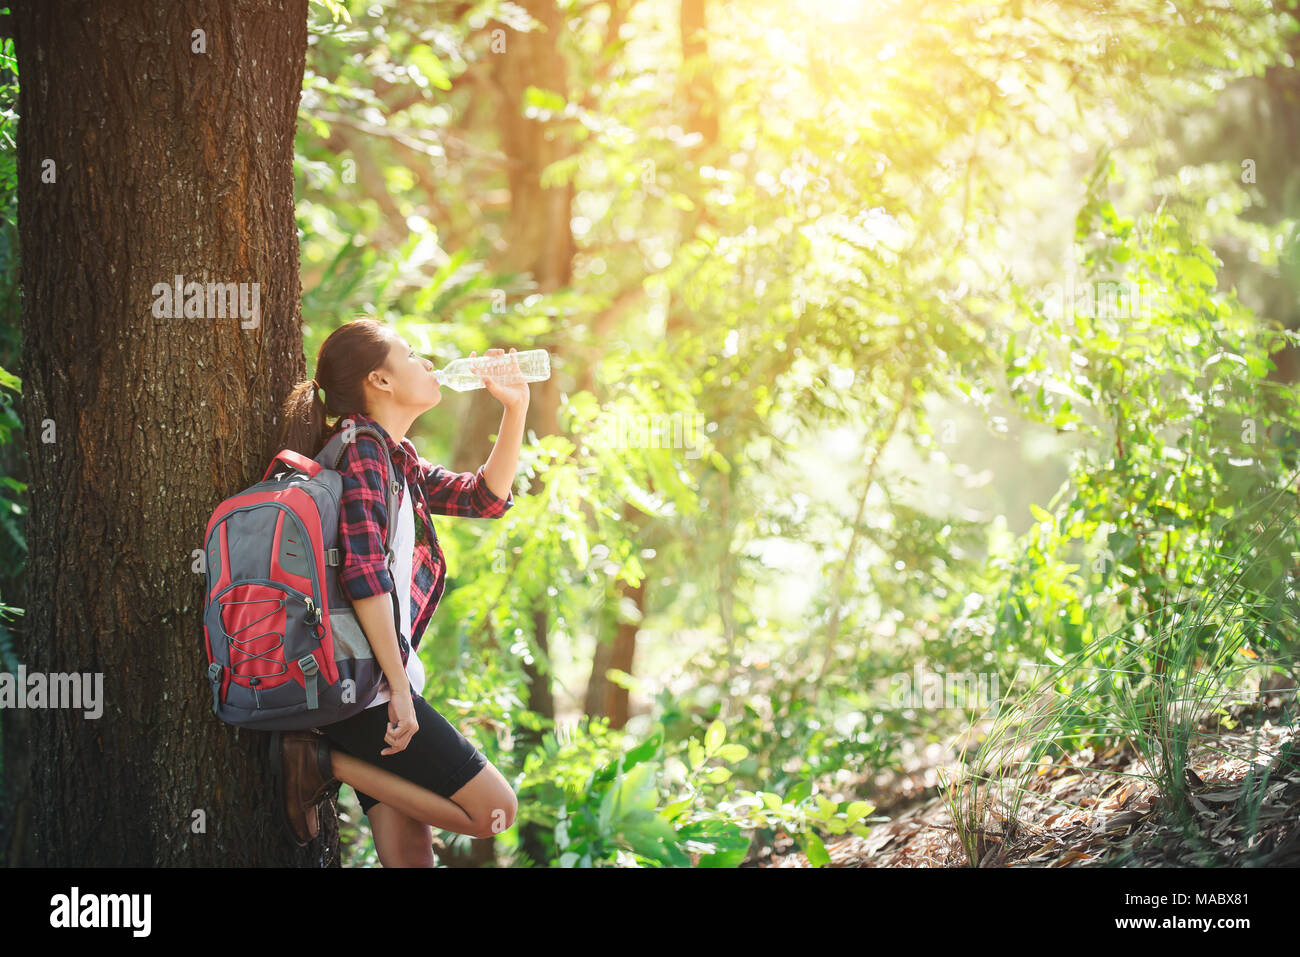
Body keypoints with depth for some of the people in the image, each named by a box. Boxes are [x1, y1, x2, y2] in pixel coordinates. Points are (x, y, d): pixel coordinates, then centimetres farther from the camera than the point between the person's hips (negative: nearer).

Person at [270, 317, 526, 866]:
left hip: (376, 686, 9)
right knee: (494, 811, -7)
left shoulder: (398, 461, 17)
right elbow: (364, 573, -19)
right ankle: (324, 763, -6)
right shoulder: (360, 451, -10)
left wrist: (515, 407, 16)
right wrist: (399, 688, -21)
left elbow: (486, 496, 26)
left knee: (411, 852, 4)